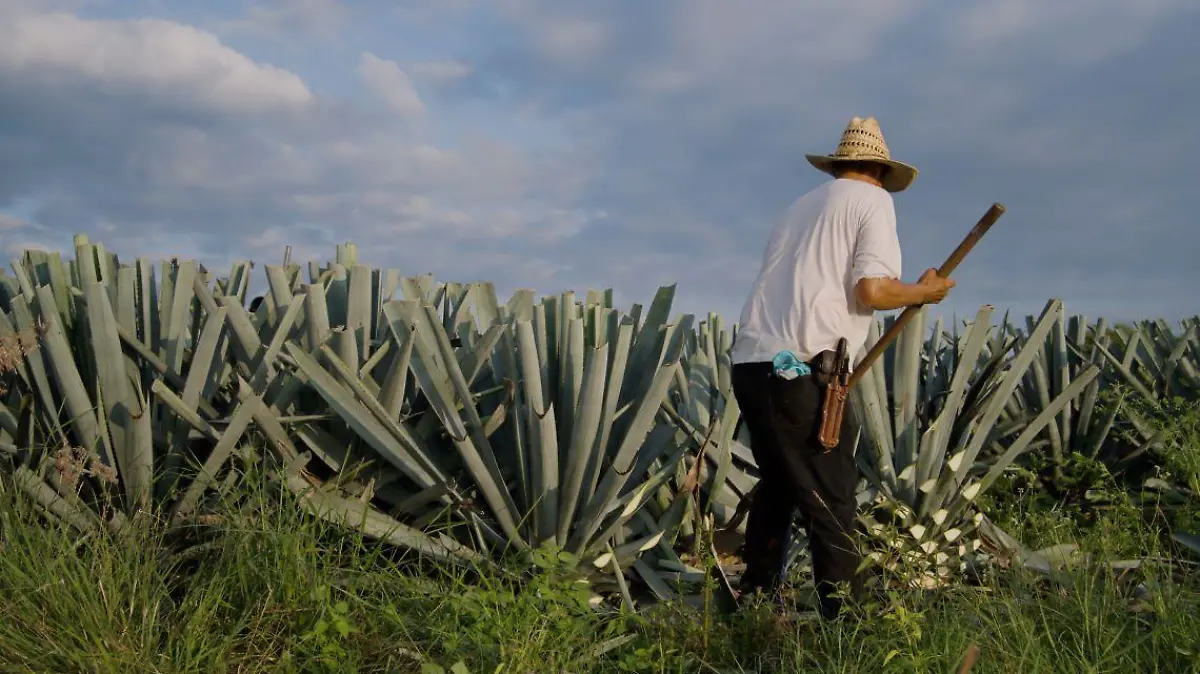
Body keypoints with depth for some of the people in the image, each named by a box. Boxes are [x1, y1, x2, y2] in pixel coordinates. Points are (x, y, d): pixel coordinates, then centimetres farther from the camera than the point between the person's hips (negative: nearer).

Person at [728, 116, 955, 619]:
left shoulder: (802, 205, 23)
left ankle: (755, 603, 30)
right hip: (797, 370, -7)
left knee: (778, 486, 22)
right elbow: (872, 291, -10)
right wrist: (925, 292, 7)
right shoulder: (873, 200, 3)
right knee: (831, 503, -3)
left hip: (750, 363, 8)